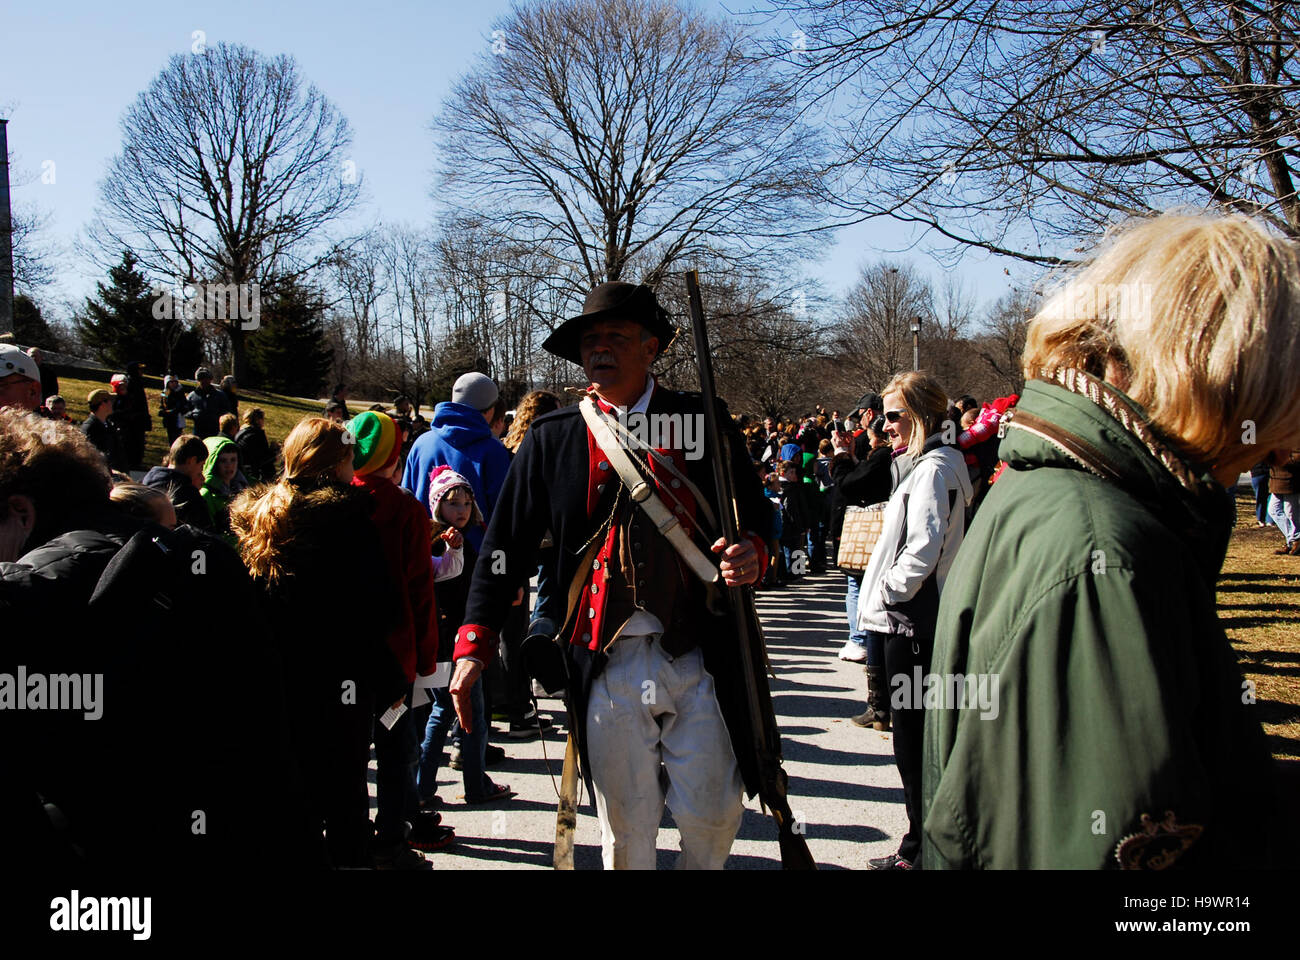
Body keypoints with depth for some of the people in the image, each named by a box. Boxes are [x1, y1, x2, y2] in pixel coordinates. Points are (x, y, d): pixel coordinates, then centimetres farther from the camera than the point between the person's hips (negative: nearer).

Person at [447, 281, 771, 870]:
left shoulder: (704, 423, 4)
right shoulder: (551, 439, 4)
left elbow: (756, 516, 11)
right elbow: (506, 544, 5)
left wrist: (751, 552, -12)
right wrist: (474, 643, -3)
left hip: (698, 659, 0)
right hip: (607, 666, 0)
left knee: (713, 813, 8)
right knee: (625, 832, 11)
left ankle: (706, 866, 39)